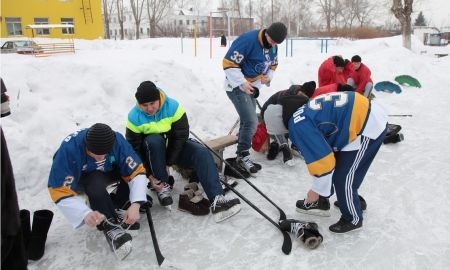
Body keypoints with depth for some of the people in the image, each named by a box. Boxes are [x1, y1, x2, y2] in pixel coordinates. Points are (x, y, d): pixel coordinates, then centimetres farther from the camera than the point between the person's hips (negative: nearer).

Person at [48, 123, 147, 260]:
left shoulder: (117, 140, -30)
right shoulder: (69, 148, -36)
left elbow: (137, 170, -25)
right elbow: (60, 190, -35)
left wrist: (135, 204, -38)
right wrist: (85, 214, -49)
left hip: (107, 172, 3)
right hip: (80, 178, -3)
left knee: (132, 168, -25)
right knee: (96, 184, -36)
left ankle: (110, 205, -8)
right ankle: (110, 226, -22)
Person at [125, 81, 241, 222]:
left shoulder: (173, 106, -21)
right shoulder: (134, 117, -19)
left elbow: (181, 136, -19)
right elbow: (134, 149, -16)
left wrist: (168, 164, -21)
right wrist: (150, 174, -21)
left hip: (175, 146, 1)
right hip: (151, 151, 0)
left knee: (202, 153, -25)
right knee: (154, 140, -36)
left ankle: (217, 200, -40)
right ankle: (163, 186, -20)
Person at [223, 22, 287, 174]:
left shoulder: (273, 47, 1)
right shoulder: (247, 40, -25)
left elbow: (273, 65, 17)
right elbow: (228, 63, -24)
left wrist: (268, 77, -4)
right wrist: (242, 82, -27)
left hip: (252, 87, 9)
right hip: (237, 86, -8)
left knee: (247, 120, 15)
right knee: (251, 121, -14)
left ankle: (242, 150, 31)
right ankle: (242, 156, 0)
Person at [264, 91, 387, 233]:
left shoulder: (299, 125, -19)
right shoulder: (303, 110, 10)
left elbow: (322, 159, -18)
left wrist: (316, 190, -2)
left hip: (369, 127, -10)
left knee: (344, 179, 1)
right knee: (337, 168, 20)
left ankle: (353, 219, 23)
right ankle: (320, 201, 36)